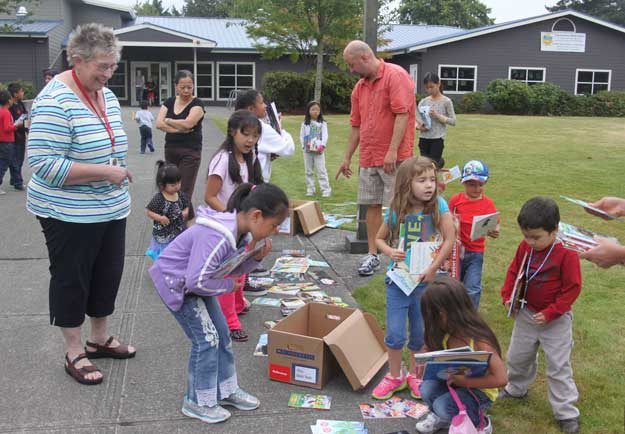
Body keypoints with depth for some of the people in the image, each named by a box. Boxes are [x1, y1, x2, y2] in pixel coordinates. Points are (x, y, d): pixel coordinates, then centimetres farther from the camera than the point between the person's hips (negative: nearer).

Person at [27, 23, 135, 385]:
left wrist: (120, 171, 8)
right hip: (69, 215, -8)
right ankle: (75, 353, 23)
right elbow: (43, 163, -25)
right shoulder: (55, 101, -19)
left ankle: (100, 339, 36)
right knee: (72, 280, 7)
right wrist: (103, 172, -25)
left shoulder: (108, 96, 6)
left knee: (108, 274, 17)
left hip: (111, 209, 8)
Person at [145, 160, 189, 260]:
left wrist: (185, 212, -8)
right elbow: (148, 211, -9)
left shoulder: (181, 195, -2)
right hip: (163, 236, -5)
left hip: (180, 232, 5)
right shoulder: (158, 199, -17)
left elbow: (186, 206, 14)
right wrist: (160, 218, -23)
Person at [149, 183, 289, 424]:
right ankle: (197, 402, 9)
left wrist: (255, 258, -14)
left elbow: (233, 268, 4)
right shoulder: (216, 236, -37)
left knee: (221, 334, 11)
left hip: (195, 281, 9)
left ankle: (226, 389, 27)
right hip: (176, 283, -9)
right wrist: (229, 285, -23)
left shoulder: (241, 231, -8)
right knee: (206, 338, -7)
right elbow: (197, 281, -39)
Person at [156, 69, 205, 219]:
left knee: (184, 193, -8)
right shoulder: (169, 102, 9)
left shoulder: (197, 104, -6)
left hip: (190, 152, -6)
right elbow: (159, 124, -2)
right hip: (170, 150, 6)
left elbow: (187, 123, -21)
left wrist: (168, 120, -5)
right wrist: (178, 129, -14)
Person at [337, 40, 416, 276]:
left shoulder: (396, 75, -9)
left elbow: (402, 114, -17)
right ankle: (372, 255, 15)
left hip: (394, 158, -7)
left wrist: (392, 151, -22)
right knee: (372, 205, 8)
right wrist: (347, 158, 18)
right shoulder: (359, 88, 15)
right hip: (368, 158, 7)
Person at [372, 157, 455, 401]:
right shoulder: (396, 211, -8)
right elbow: (380, 238, 6)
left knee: (420, 333, 13)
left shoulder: (438, 205, -11)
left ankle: (414, 375, 34)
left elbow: (450, 239, -14)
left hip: (425, 281, 0)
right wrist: (390, 252, -14)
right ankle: (394, 376, 25)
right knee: (395, 333, 4)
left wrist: (433, 268, -18)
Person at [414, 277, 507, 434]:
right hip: (455, 382, 6)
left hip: (479, 390, -6)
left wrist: (464, 380, -30)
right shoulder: (445, 332, -11)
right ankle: (441, 417, 13)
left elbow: (501, 379, -33)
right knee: (427, 389, -21)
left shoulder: (479, 341, -30)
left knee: (443, 406, -28)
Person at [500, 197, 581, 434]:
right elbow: (513, 271, 7)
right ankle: (516, 389, 46)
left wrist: (550, 313, -20)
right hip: (526, 314, 5)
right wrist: (507, 295, -5)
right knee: (517, 356, 21)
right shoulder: (525, 247, -7)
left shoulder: (567, 254, -22)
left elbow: (572, 288, -18)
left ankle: (567, 413, 17)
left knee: (558, 367, 3)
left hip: (556, 320, -5)